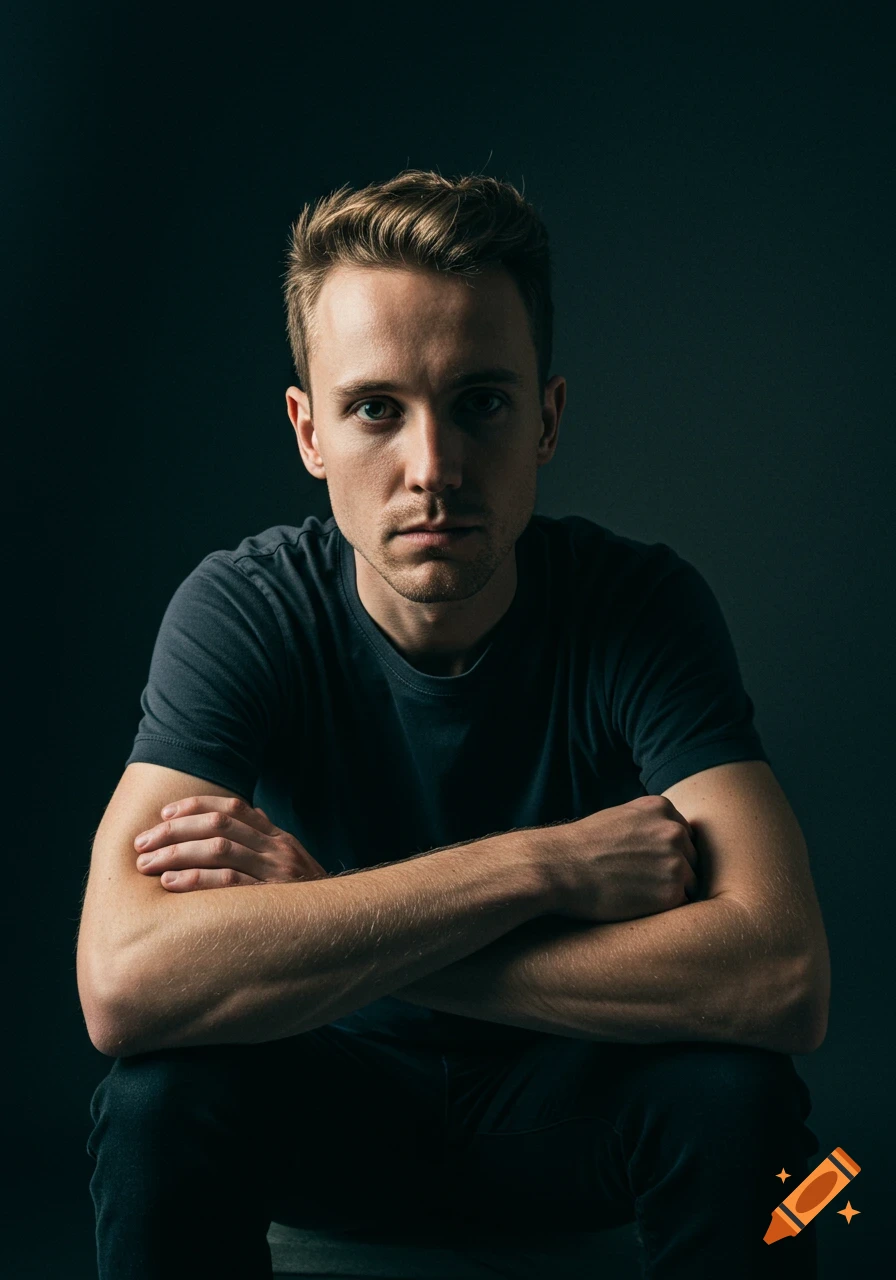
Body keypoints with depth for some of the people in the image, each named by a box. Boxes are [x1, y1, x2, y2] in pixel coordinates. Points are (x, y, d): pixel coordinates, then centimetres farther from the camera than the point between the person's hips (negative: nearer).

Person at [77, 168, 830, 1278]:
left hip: (559, 1103, 1)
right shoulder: (241, 613, -19)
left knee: (737, 1097, -30)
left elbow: (782, 977, -33)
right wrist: (542, 864, -35)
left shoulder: (644, 607, -19)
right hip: (340, 1092, 0)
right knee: (162, 1099, -31)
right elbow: (125, 983, -35)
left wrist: (328, 921, -34)